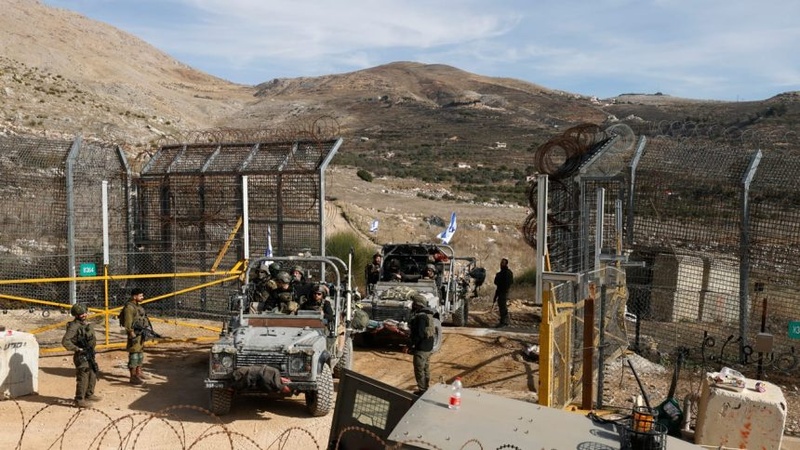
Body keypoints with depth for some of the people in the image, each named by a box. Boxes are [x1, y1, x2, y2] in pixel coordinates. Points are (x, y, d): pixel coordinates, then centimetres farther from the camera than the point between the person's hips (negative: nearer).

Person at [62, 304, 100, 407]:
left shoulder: (87, 324, 9)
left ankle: (89, 395, 35)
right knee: (83, 378, -4)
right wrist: (77, 349, -21)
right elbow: (65, 341, -26)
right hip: (81, 356, -9)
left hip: (90, 355, 9)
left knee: (93, 375, 19)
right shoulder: (74, 326, -18)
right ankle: (79, 400, 6)